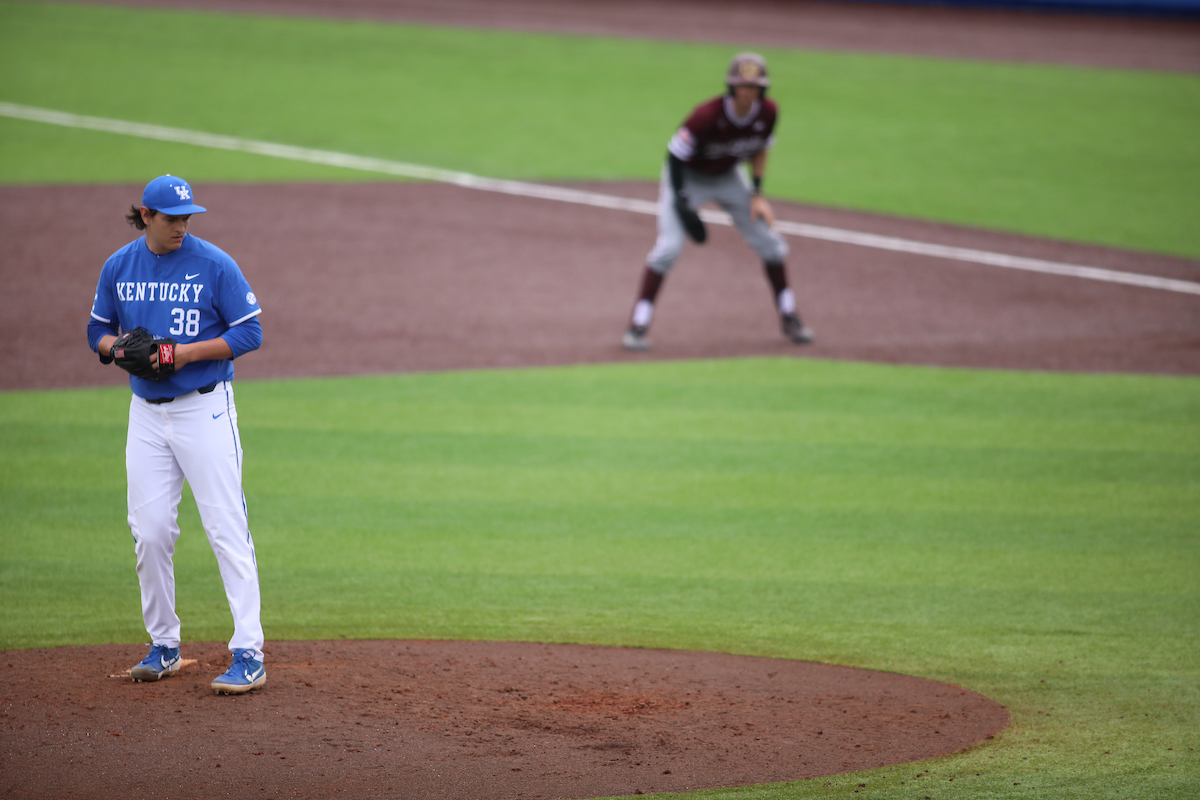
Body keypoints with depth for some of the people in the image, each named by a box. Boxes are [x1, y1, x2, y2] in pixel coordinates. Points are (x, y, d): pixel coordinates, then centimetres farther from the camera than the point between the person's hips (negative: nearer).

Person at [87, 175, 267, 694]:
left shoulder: (214, 265, -7)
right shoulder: (119, 267, 5)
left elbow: (249, 333, -6)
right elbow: (98, 330, 15)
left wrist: (188, 351, -18)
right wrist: (117, 349, -7)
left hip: (205, 409, -4)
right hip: (146, 414, 4)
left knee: (227, 529, -9)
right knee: (149, 531, 4)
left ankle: (249, 655, -11)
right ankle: (163, 646, 19)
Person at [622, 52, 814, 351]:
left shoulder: (767, 113, -19)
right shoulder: (707, 116, -35)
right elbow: (675, 155, -24)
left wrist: (756, 194, -6)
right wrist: (681, 203, -27)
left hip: (729, 177, 5)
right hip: (688, 177, -5)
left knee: (769, 243, 5)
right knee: (669, 246, -20)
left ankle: (788, 317, 22)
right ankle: (638, 325, -13)